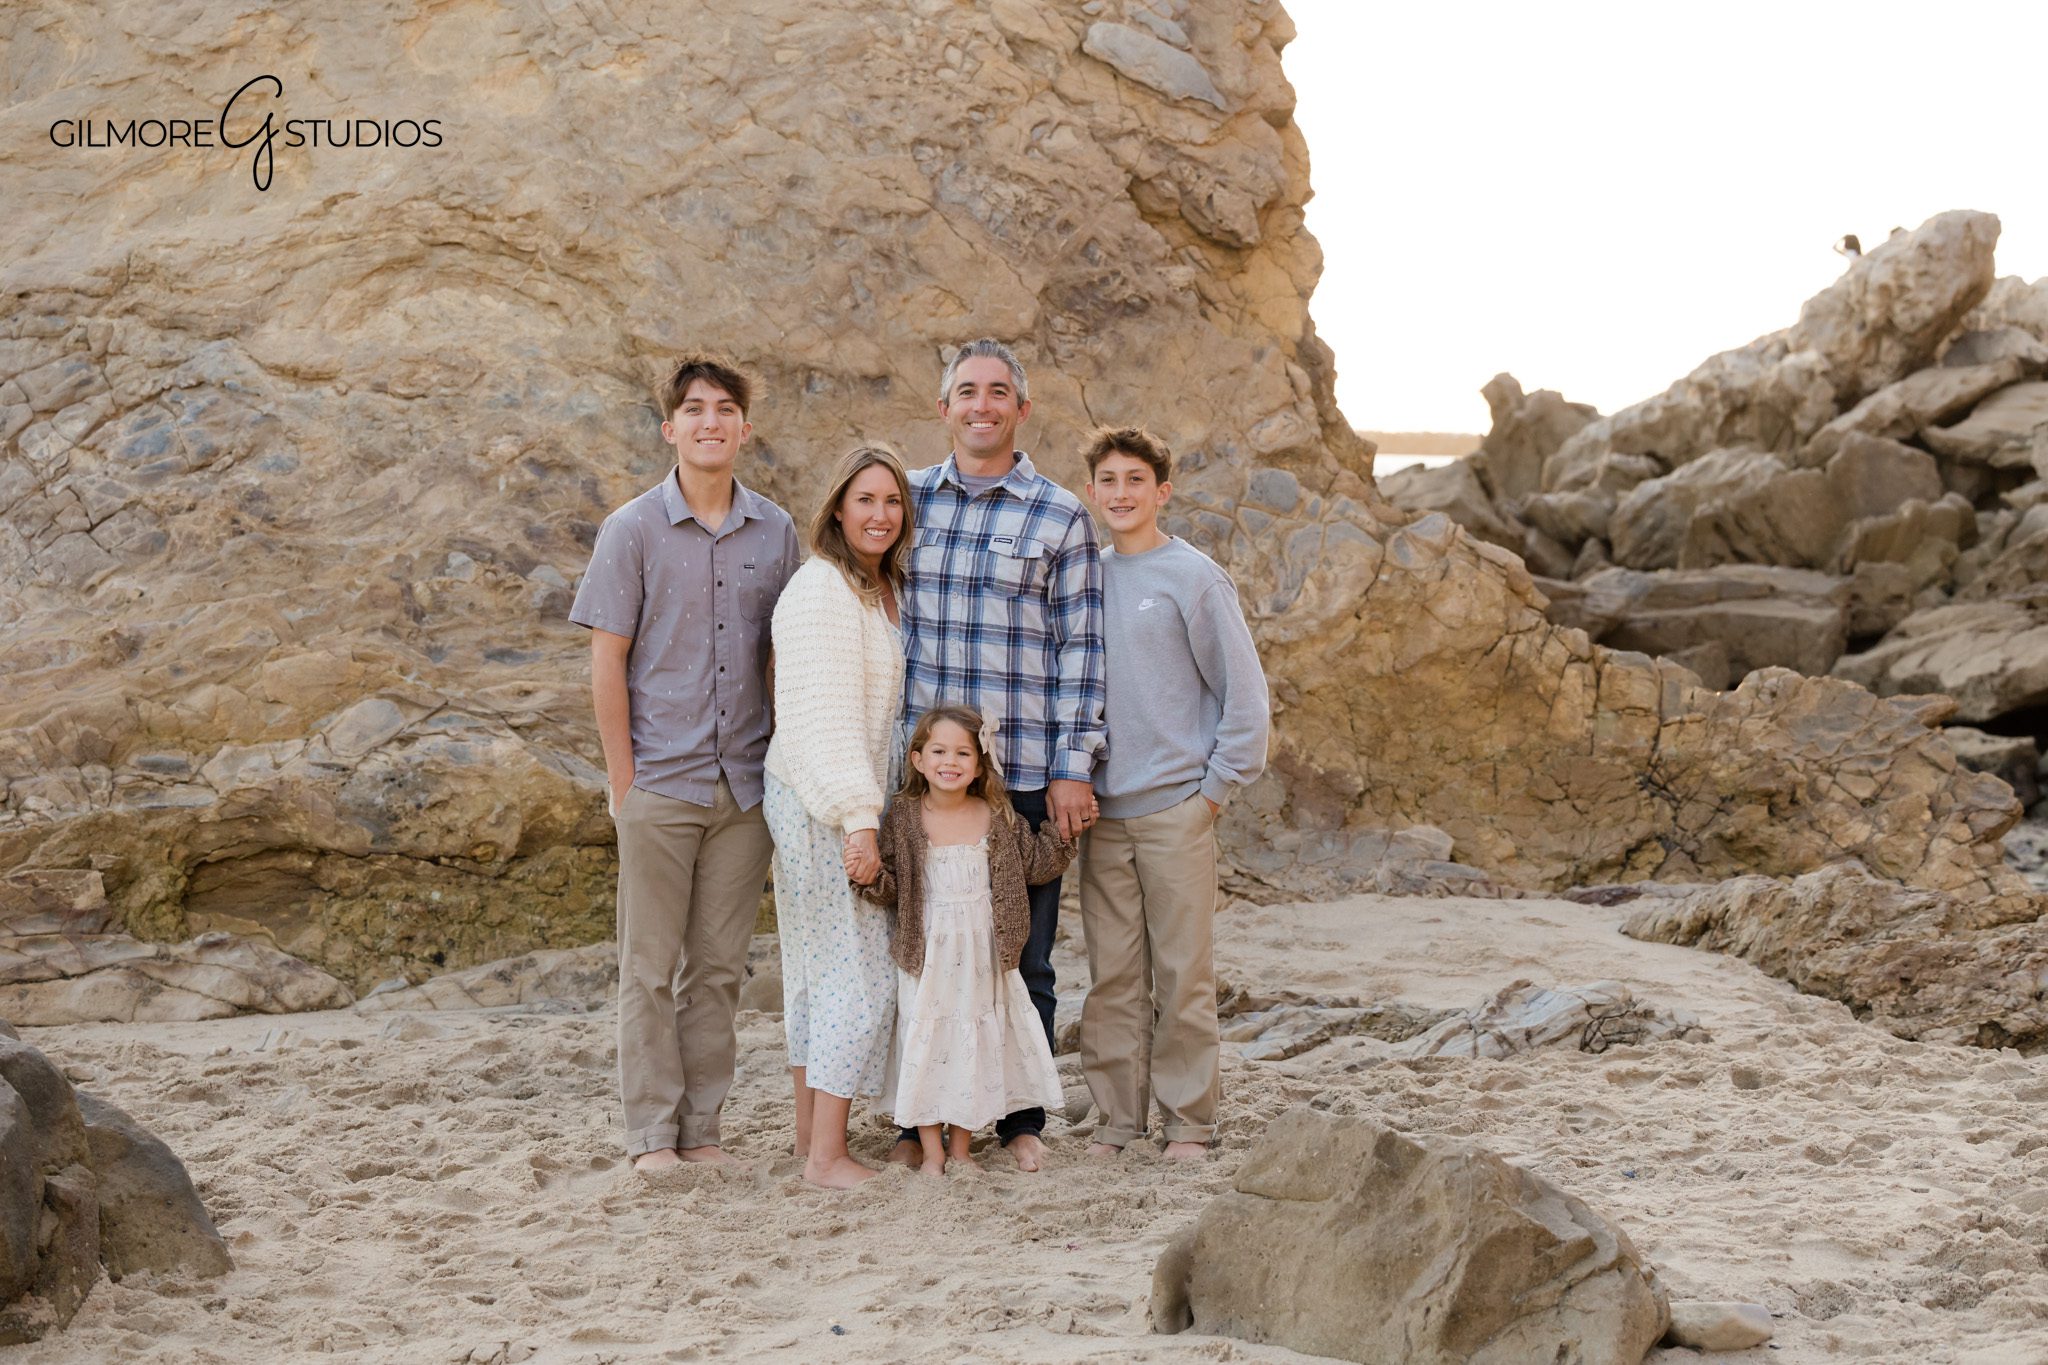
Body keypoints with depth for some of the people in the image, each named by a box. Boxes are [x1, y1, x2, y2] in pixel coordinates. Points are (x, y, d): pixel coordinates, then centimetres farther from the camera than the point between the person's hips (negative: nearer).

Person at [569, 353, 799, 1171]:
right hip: (660, 785, -3)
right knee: (651, 966, 3)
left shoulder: (775, 533, 7)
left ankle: (702, 1127, 17)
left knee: (719, 967, 8)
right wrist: (623, 782, -6)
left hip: (744, 786, 3)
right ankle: (651, 1134, 10)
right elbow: (606, 663, -3)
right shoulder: (634, 530, -2)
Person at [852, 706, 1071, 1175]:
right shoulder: (903, 818, -6)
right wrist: (874, 877, -25)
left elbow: (1036, 864, 11)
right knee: (925, 1040, 3)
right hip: (927, 955, -2)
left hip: (982, 956, 2)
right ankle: (930, 1149, 17)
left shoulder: (999, 817, 0)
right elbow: (892, 888, -6)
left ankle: (961, 1146, 24)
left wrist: (1063, 828, 2)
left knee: (977, 1045, 8)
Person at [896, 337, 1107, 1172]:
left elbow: (1079, 649, 0)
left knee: (1022, 955, 4)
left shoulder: (1060, 517, 2)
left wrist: (1072, 770, -6)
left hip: (1026, 772, -2)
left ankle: (1021, 1121, 16)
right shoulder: (911, 500, 10)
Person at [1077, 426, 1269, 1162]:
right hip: (1101, 811, 4)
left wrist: (1215, 789, -6)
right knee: (1111, 975, 7)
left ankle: (1189, 1121, 9)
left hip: (1176, 807, -4)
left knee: (1183, 973, 0)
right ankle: (1117, 1116, 15)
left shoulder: (1195, 578, -4)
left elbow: (1245, 693, -4)